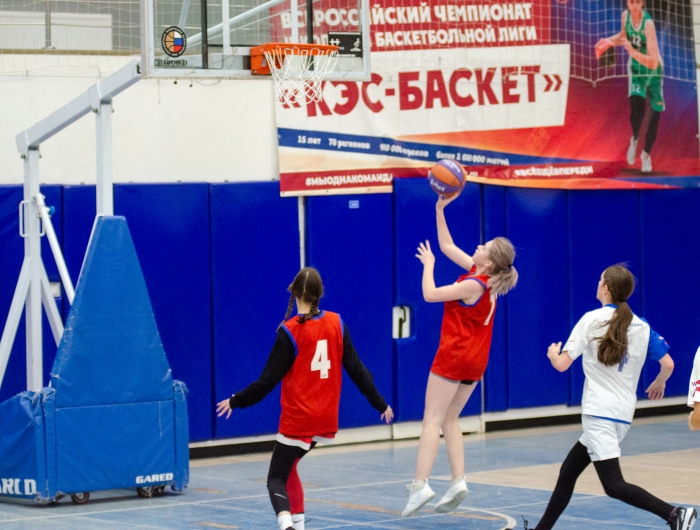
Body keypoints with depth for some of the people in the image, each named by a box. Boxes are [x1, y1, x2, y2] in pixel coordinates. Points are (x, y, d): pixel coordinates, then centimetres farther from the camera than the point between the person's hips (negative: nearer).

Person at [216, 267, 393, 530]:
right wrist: (380, 404, 14)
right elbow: (357, 369, 4)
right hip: (325, 418, 5)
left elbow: (268, 381, -12)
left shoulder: (289, 332, -14)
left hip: (297, 420, -5)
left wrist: (236, 401, 2)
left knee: (276, 477, -1)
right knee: (287, 467, 25)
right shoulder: (336, 324, 0)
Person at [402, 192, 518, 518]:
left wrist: (428, 265, -1)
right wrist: (440, 209, 10)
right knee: (449, 420, 15)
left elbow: (430, 294, -15)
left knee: (432, 420, -9)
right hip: (475, 361, 9)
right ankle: (458, 481, 5)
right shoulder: (479, 274, 4)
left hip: (454, 357, -9)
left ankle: (420, 484, -16)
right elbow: (447, 246, 13)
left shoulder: (474, 285, -19)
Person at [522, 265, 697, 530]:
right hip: (623, 415, 7)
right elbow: (668, 364, 5)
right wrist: (659, 383, 27)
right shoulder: (642, 327, 6)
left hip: (599, 413, -7)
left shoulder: (592, 319, -7)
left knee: (613, 485, -13)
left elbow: (562, 364, -8)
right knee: (568, 471, 18)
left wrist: (553, 354, 16)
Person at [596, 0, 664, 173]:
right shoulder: (626, 16, -10)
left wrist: (633, 51, -42)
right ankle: (634, 140, 5)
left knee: (655, 113, 2)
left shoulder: (648, 24, -27)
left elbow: (653, 63, -32)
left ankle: (646, 153, 23)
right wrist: (609, 41, -2)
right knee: (637, 103, -22)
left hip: (654, 71, -2)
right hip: (636, 70, 2)